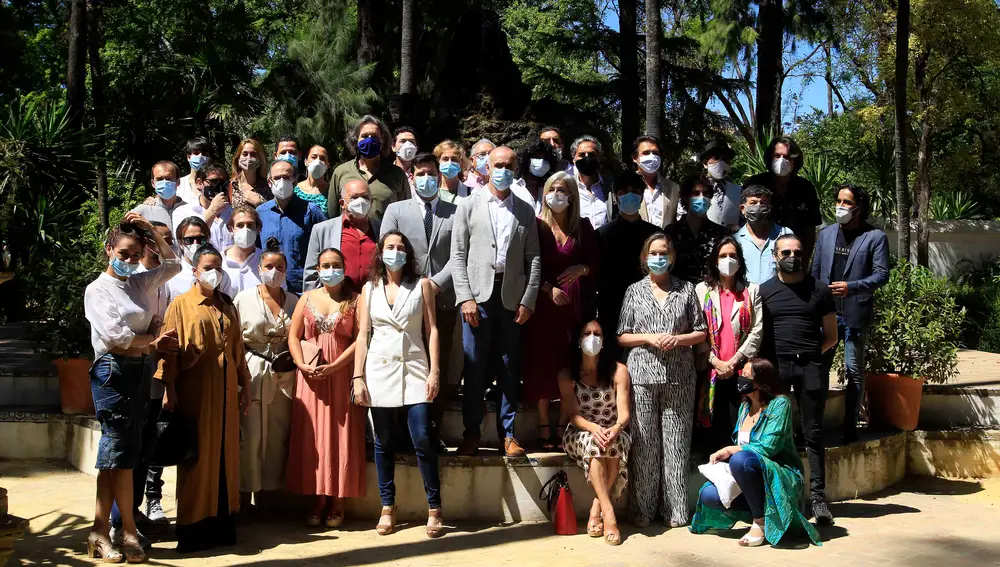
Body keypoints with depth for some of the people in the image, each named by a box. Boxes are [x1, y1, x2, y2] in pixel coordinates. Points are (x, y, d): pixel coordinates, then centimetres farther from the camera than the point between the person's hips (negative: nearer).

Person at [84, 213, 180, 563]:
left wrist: (150, 231, 14)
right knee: (123, 453, -4)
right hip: (112, 372, -6)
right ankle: (129, 531, 4)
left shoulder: (141, 283, 13)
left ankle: (100, 531, 11)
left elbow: (172, 264, 24)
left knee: (116, 454, 7)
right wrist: (154, 341, 0)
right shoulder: (97, 289, -4)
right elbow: (116, 336, -12)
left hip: (139, 371, 6)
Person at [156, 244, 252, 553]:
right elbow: (170, 350, -5)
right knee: (197, 456, -2)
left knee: (225, 453, 6)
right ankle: (193, 527, 5)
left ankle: (222, 524, 13)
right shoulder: (181, 305, 1)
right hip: (195, 391, -5)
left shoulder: (228, 307, 15)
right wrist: (169, 390, -12)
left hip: (225, 390, 5)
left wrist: (245, 386, 13)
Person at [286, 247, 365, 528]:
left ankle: (337, 502, 6)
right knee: (312, 436, 1)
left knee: (341, 435, -2)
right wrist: (302, 365, -10)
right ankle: (318, 500, 9)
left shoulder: (354, 300, 3)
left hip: (343, 375, -2)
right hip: (311, 376, 2)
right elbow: (294, 337, 7)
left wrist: (333, 366, -16)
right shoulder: (307, 298, 12)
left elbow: (360, 339, -6)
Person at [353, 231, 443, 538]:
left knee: (422, 440, -8)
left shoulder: (422, 285, 6)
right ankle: (387, 508, 17)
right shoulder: (369, 289, 9)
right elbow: (363, 335, 6)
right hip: (380, 371, 2)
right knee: (383, 443, 6)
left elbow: (431, 330, 2)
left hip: (414, 370, -2)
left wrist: (434, 371, -6)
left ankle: (434, 509, 2)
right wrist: (358, 377, -1)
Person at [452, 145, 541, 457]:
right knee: (474, 369, 1)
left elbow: (533, 258, 8)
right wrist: (465, 298, -8)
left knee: (509, 370, 5)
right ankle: (471, 433, 10)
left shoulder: (525, 211, 12)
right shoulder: (469, 205, 7)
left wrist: (528, 300, -1)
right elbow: (458, 255, 2)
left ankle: (509, 434, 13)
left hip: (512, 298, 2)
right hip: (478, 295, -1)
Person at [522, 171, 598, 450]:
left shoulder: (584, 227, 9)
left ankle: (564, 427, 8)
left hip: (576, 302, 2)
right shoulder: (537, 225, 2)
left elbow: (597, 264, 10)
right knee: (543, 361, -1)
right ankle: (544, 427, 7)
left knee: (571, 364, 0)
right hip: (544, 302, -2)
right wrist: (548, 288, -14)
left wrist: (582, 269, -10)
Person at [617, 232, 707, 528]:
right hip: (643, 375, 0)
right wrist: (648, 338, -7)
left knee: (676, 443, 0)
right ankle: (643, 509, 6)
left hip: (679, 377, 0)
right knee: (644, 444, -1)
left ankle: (675, 509, 8)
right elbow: (621, 336, 9)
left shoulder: (686, 290, 11)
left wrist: (678, 339, -7)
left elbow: (701, 332, 11)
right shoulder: (635, 291, 11)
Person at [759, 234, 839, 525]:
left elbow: (831, 335, 13)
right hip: (775, 367, 0)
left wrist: (811, 354, 1)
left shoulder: (819, 290, 10)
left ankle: (818, 497, 5)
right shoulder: (764, 291, 9)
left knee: (813, 433, 2)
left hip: (811, 367, 0)